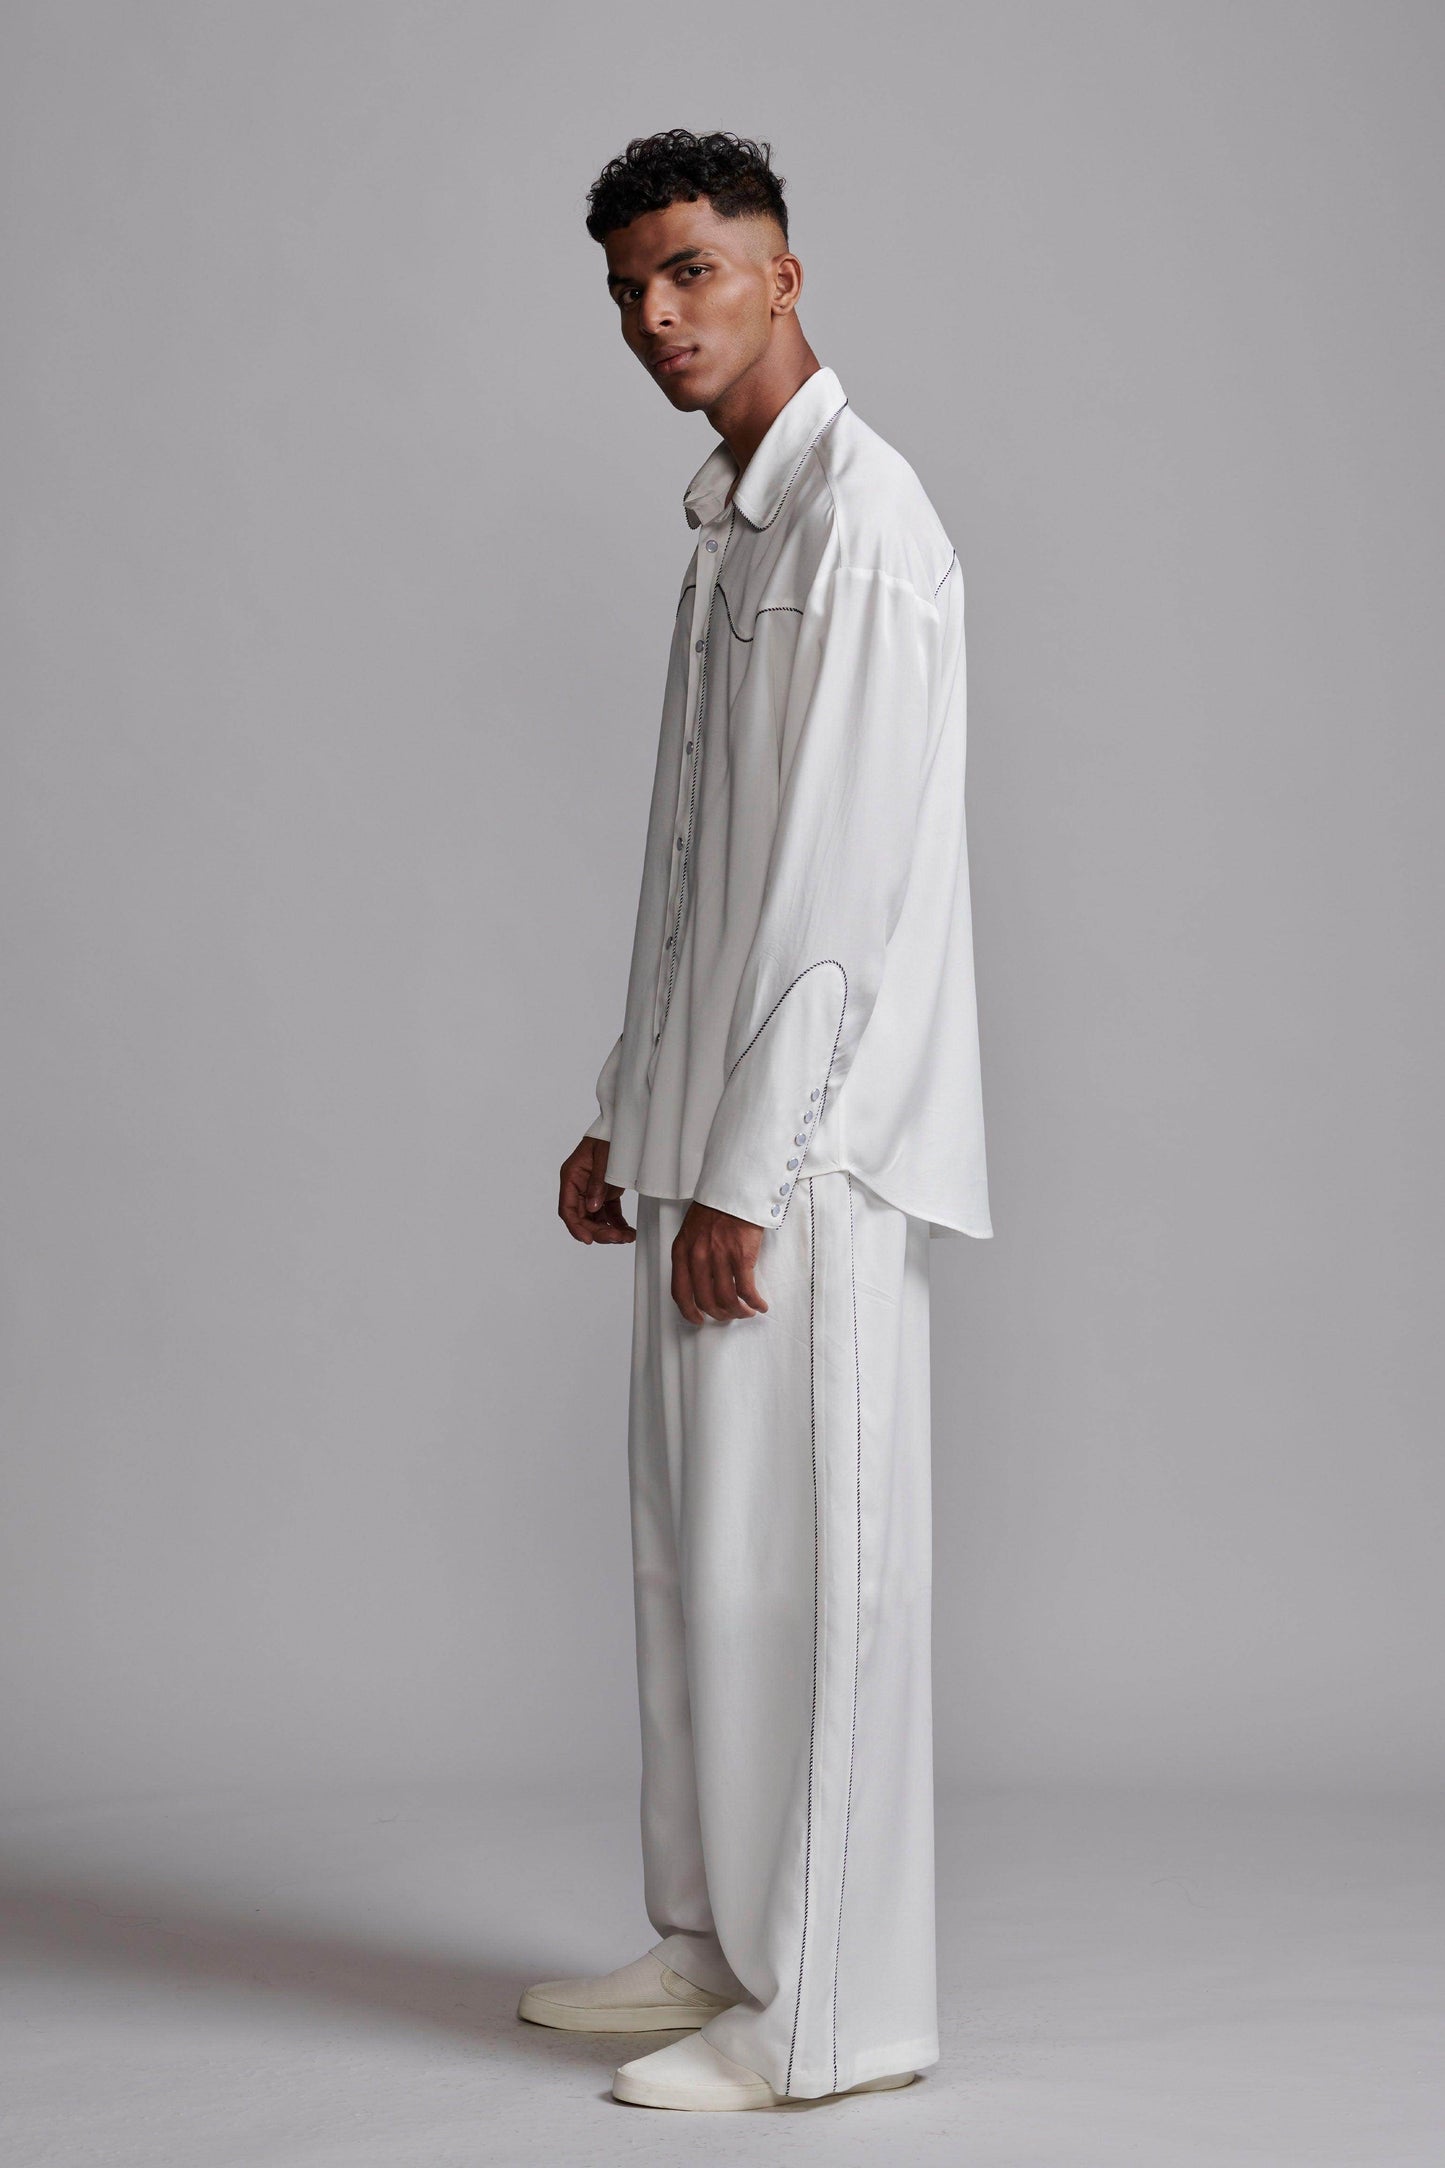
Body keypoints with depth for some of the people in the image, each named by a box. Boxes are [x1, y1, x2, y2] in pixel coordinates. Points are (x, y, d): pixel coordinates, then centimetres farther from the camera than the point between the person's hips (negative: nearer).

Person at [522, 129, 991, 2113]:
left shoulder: (861, 520, -13)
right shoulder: (731, 521, 18)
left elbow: (842, 891, -18)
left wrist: (743, 1176, -19)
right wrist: (629, 1119, 19)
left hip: (807, 1148, -10)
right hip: (716, 1130, 10)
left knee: (800, 1574, -4)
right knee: (697, 1556, 15)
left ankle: (837, 2017, 7)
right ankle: (717, 1945, 27)